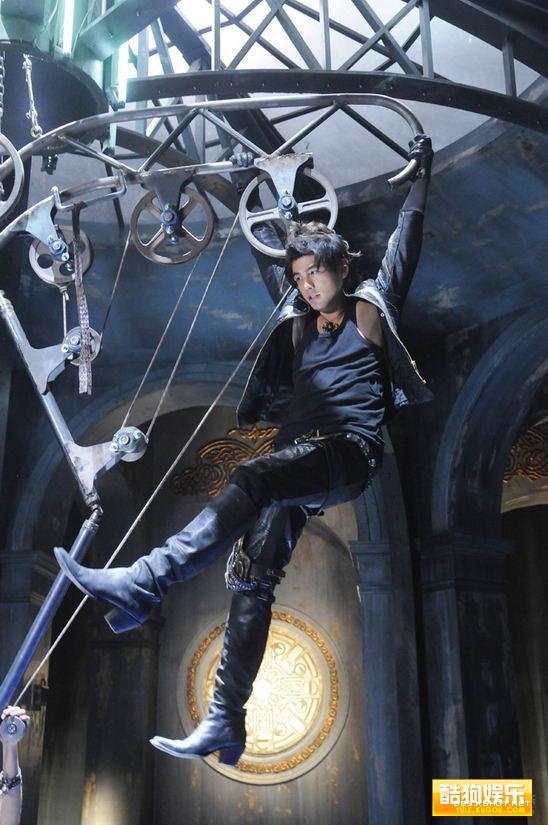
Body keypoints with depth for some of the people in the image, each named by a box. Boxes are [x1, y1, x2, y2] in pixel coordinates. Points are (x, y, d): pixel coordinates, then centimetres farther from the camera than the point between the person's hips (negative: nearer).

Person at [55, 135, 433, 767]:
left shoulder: (372, 307, 13)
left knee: (253, 480, -35)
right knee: (251, 577, -9)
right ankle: (224, 723, -8)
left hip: (349, 452, -5)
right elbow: (269, 261, 36)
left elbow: (406, 238, 15)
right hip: (296, 458, 6)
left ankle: (141, 586, -40)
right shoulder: (297, 321, 25)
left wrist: (420, 171, 21)